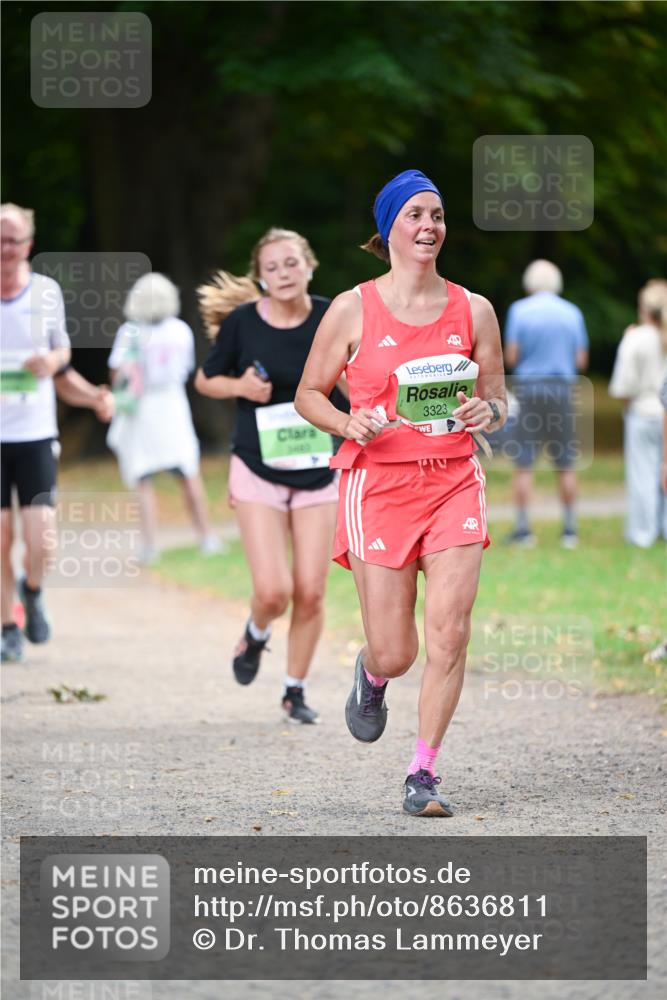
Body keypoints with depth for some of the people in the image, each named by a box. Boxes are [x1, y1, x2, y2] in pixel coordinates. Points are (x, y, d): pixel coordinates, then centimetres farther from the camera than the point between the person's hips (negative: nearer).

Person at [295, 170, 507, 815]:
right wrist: (348, 425, -12)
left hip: (453, 482, 2)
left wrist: (488, 412, -9)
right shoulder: (352, 310, 0)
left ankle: (423, 774, 0)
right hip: (378, 484, -2)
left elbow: (497, 399, 14)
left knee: (449, 634, -12)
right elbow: (309, 394, 8)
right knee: (395, 654, -2)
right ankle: (370, 675, 37)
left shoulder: (473, 311, 6)